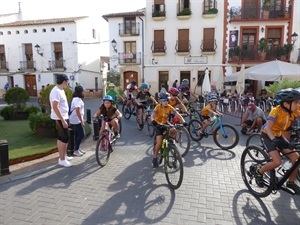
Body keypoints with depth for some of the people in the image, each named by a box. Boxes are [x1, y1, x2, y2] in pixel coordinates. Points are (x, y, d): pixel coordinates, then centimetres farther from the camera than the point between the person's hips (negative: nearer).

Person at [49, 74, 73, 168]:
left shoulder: (60, 90, 12)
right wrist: (63, 120, -27)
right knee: (64, 138, -5)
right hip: (60, 119, -10)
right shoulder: (56, 91, -20)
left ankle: (63, 156, 30)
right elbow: (55, 107, -27)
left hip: (63, 117, 10)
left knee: (62, 138, 17)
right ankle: (62, 160, 4)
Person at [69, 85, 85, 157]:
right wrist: (81, 121, -27)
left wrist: (82, 119, 24)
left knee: (78, 134, 15)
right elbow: (77, 111, -28)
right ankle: (76, 150, 1)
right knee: (81, 135, -6)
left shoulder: (76, 98, 13)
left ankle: (78, 148, 25)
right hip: (76, 120, -10)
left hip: (75, 120, 10)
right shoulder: (77, 99, -20)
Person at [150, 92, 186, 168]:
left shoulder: (169, 107, -13)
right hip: (158, 125, -3)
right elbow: (152, 115, -35)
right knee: (159, 142, -16)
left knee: (174, 130, -28)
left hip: (165, 123, 3)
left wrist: (183, 122, -37)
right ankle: (155, 158, 1)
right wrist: (153, 121, -57)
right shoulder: (158, 107, -20)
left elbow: (178, 115, -21)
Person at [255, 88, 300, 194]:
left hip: (279, 136, 6)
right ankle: (259, 172, 4)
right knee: (277, 162, -23)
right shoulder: (276, 111, -25)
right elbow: (268, 128, -32)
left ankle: (291, 182, 18)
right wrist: (274, 140, -46)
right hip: (267, 135, -6)